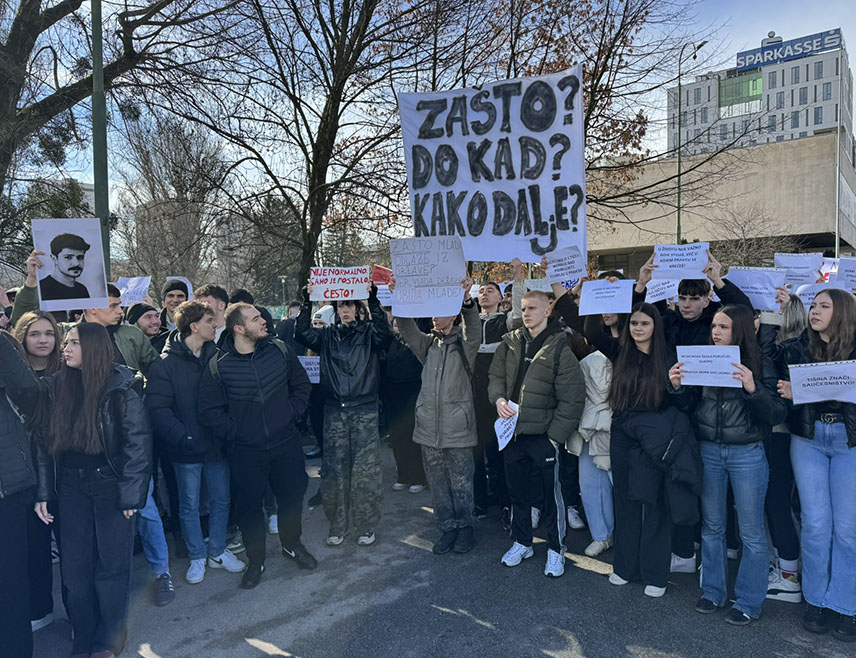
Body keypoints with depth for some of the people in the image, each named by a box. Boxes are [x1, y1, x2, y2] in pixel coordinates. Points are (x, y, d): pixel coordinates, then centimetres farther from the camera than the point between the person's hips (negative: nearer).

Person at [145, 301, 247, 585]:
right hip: (186, 451, -4)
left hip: (216, 444, 4)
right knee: (189, 506, 10)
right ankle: (197, 557, 28)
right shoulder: (165, 364, -9)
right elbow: (157, 408, -14)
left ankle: (217, 551, 31)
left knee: (221, 501, 13)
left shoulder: (215, 356, 3)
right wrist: (183, 437, -21)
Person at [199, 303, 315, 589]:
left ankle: (292, 544, 41)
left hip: (285, 442, 3)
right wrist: (234, 433, -9)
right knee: (249, 506, 9)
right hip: (245, 451, -2)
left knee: (292, 496, 15)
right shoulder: (218, 365, -10)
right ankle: (255, 560, 31)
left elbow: (301, 385, 9)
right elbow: (209, 411, -5)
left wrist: (291, 415, 0)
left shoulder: (279, 351, -3)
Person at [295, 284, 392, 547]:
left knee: (365, 470, -1)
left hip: (364, 411, -2)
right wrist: (307, 302, -10)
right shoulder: (327, 336, 12)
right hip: (334, 411, 3)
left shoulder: (368, 332, 5)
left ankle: (366, 526, 13)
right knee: (334, 469, 6)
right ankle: (337, 525, 20)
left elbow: (384, 333, -16)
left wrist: (373, 299, -24)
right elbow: (302, 334, -2)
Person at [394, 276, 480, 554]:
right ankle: (447, 527, 27)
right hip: (429, 427, 4)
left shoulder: (465, 343, -1)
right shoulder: (428, 344, 11)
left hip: (457, 428, -4)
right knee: (437, 484, 13)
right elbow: (407, 329, -3)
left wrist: (466, 299, -40)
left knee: (461, 484, 7)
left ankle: (465, 526, 26)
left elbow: (473, 326, -22)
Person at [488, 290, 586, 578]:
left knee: (551, 493, 8)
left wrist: (555, 435, -13)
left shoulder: (560, 349, -11)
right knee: (517, 491, 17)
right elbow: (496, 376, 14)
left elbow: (571, 399, -11)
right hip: (512, 431, 5)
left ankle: (556, 549, 27)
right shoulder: (510, 342, 4)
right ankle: (522, 542, 36)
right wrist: (498, 398, -6)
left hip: (543, 435, -5)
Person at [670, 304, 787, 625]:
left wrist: (753, 389, -25)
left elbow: (777, 415, -10)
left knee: (751, 532, 5)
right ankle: (713, 591, 27)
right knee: (712, 526, 13)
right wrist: (677, 387, -12)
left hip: (747, 453, -3)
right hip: (708, 451, 3)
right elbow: (689, 408, 7)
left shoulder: (761, 366, -4)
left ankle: (748, 602, 19)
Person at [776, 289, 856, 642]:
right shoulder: (795, 348, 4)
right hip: (807, 439, 1)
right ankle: (817, 600, 19)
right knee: (815, 523, 3)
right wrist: (785, 394, -16)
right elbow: (778, 391, 4)